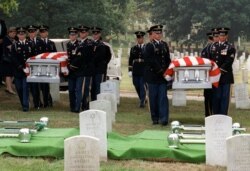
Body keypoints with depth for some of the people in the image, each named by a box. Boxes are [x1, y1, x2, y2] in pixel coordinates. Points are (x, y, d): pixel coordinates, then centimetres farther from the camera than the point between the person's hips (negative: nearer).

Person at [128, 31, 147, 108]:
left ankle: (142, 102, -2)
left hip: (144, 71, -3)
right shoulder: (133, 49, 9)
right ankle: (143, 99, 27)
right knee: (137, 86, 7)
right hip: (135, 72, 3)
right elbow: (130, 60, 8)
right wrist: (130, 70, 2)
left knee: (142, 86, -6)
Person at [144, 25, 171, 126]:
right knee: (153, 97, 3)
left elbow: (167, 59, 15)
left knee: (163, 97, -3)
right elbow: (150, 60, -11)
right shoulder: (149, 46, -2)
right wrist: (159, 70, -14)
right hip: (153, 75, -3)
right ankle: (155, 118, 10)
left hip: (163, 76, 3)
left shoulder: (165, 45, 14)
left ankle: (164, 119, -6)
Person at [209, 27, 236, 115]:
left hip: (225, 75, -3)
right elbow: (210, 58, 12)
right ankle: (216, 115, 13)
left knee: (225, 97, -1)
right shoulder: (214, 46, 13)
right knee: (216, 96, 6)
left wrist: (221, 69, -14)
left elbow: (229, 61, -9)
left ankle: (223, 115, 3)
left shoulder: (230, 47, -1)